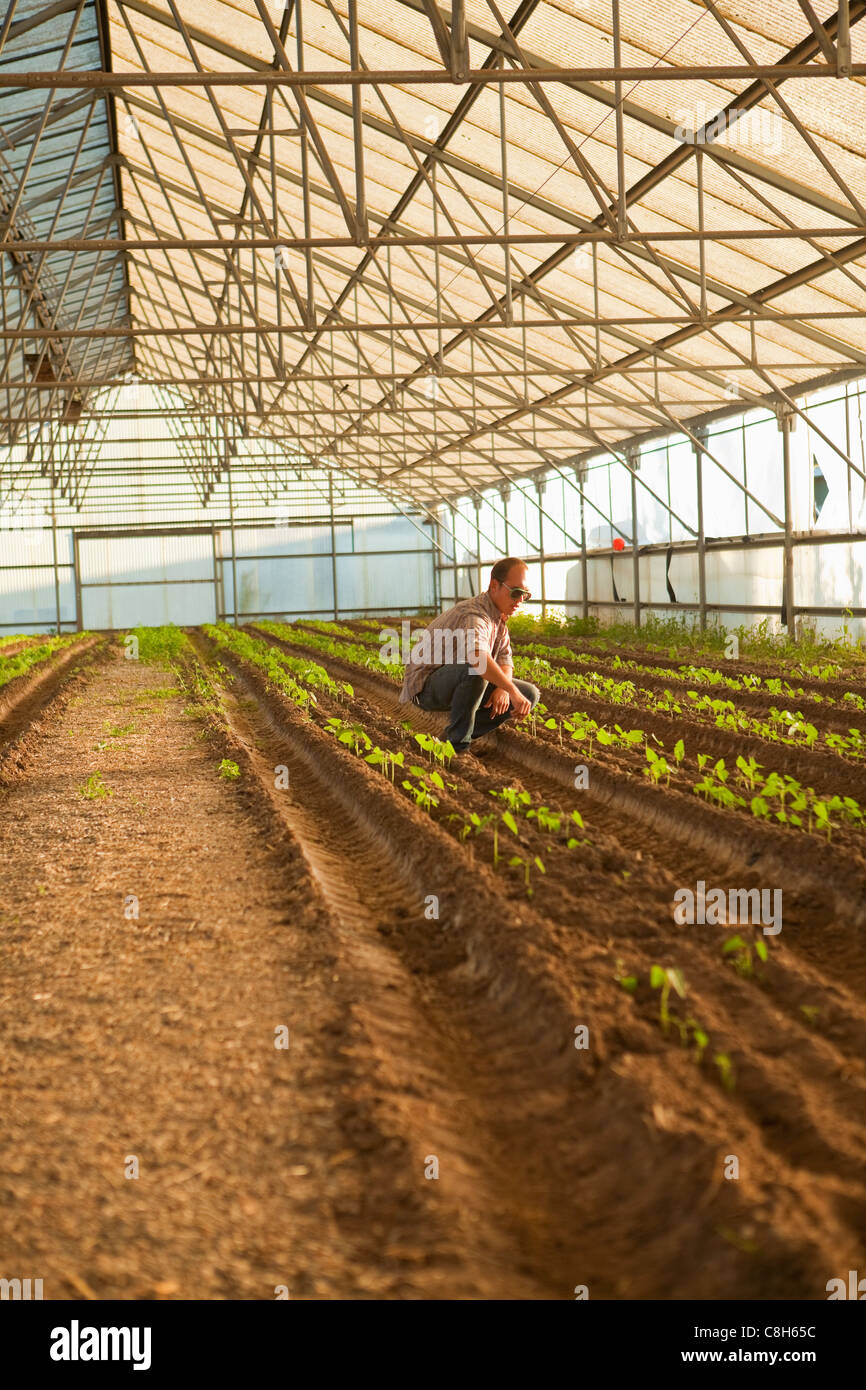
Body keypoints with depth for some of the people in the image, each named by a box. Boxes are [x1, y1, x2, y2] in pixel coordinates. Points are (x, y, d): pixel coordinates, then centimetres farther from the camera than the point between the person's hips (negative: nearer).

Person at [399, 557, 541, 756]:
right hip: (427, 684, -9)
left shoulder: (499, 616, 4)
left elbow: (504, 659, 6)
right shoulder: (474, 615, -28)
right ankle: (458, 743, -23)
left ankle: (468, 733, 1)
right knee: (475, 669, -40)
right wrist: (512, 691, -49)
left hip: (460, 683, 9)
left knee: (530, 695, -2)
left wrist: (502, 689, -16)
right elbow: (478, 657, -49)